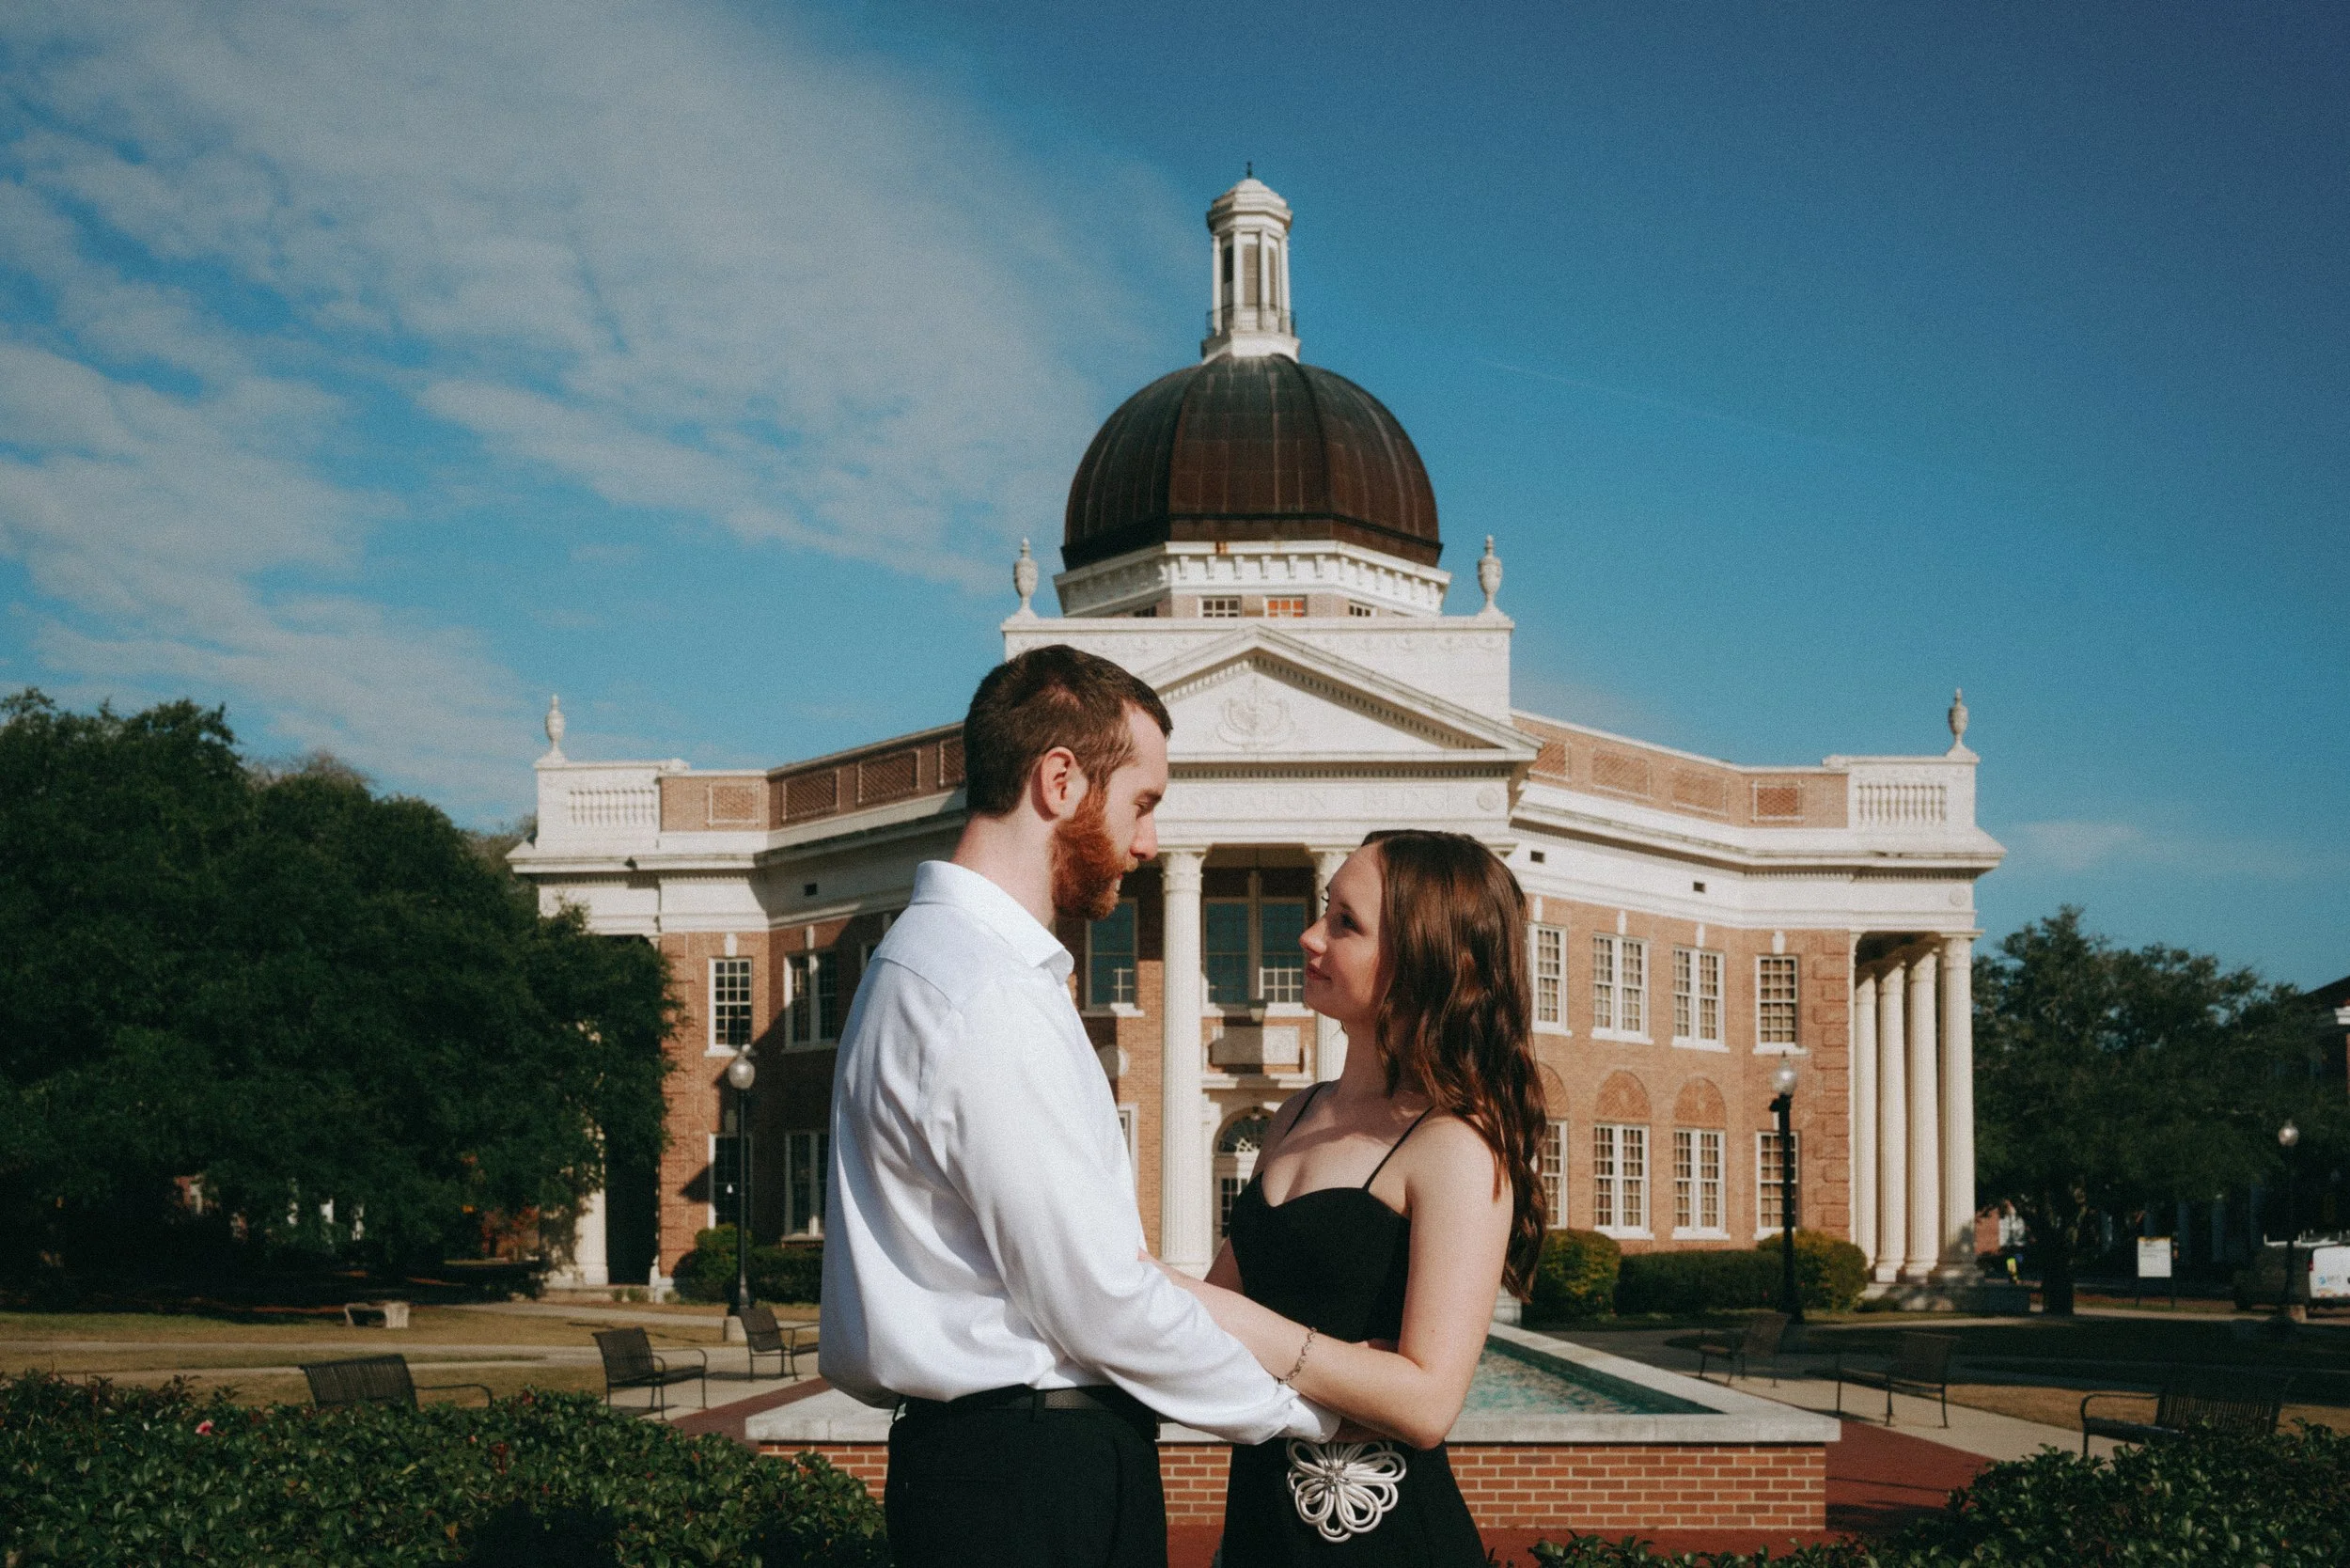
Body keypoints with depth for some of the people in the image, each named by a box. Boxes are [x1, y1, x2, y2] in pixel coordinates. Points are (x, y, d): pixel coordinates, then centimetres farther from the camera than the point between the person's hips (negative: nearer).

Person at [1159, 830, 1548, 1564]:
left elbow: (1428, 1401, -21)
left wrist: (1239, 1323, -24)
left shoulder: (1458, 1147, -14)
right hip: (1261, 1503, 7)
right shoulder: (1301, 1118, 10)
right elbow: (1222, 1294, 11)